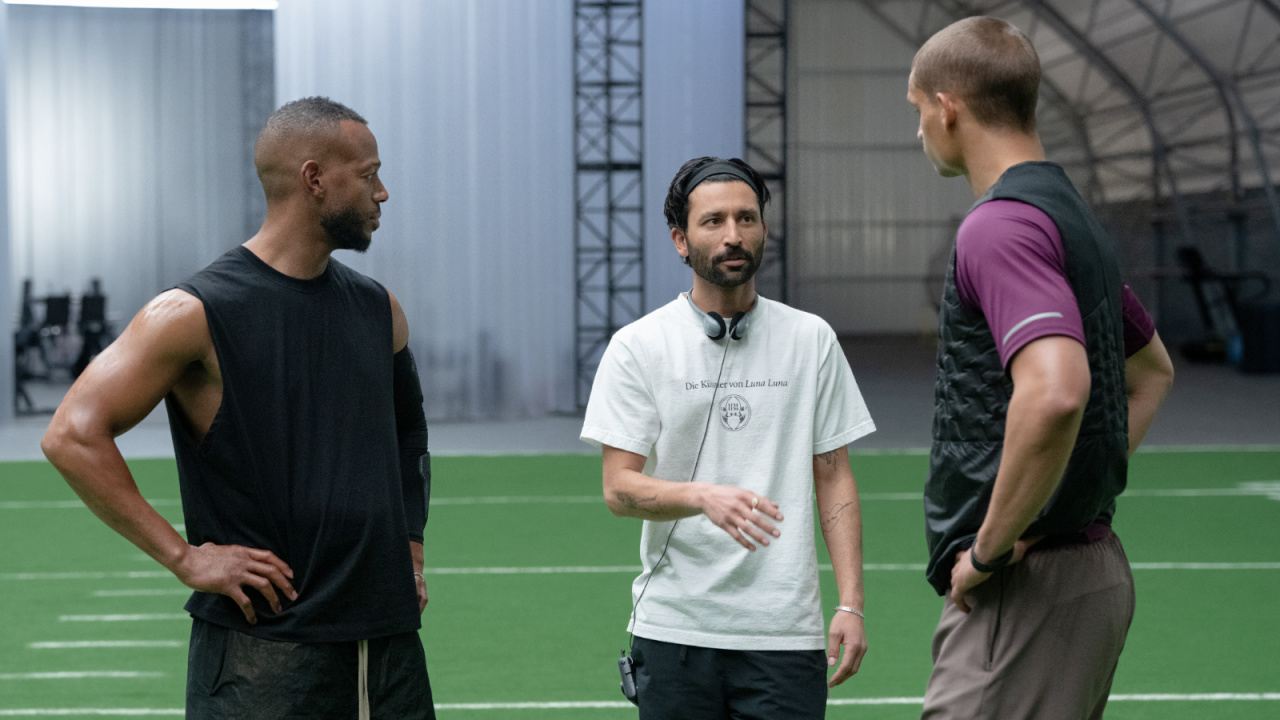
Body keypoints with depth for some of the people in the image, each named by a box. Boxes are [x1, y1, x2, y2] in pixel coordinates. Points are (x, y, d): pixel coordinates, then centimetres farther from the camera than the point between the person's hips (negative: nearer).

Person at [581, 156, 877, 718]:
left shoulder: (811, 340, 6)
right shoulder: (637, 346, 0)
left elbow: (834, 478, 8)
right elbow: (619, 489, -5)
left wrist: (851, 603, -2)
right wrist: (704, 496, -25)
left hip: (785, 631, 1)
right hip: (674, 626, -1)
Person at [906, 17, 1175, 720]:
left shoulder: (999, 225, -16)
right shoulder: (1072, 217, 15)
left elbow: (1055, 391, -33)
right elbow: (1151, 370, 31)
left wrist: (990, 549, -22)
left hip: (1027, 587, -10)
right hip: (1095, 567, 10)